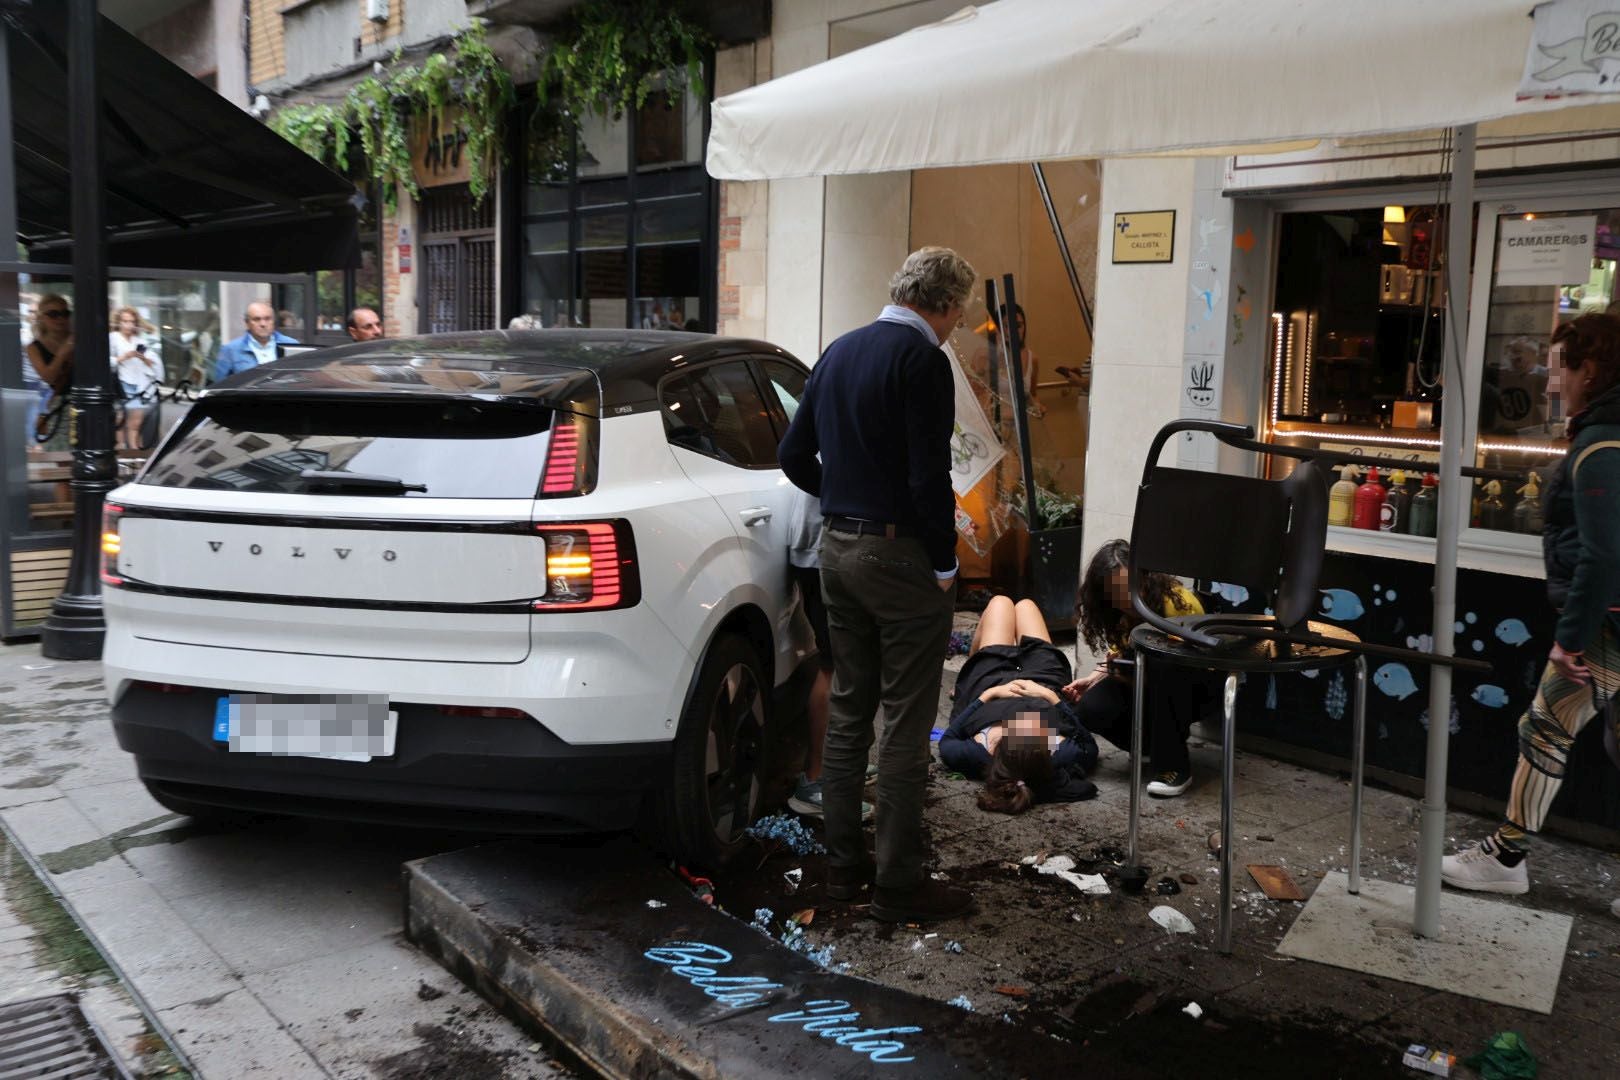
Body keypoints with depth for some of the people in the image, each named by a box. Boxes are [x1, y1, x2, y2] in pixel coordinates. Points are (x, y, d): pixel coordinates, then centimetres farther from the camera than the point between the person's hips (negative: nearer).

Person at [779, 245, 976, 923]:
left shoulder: (841, 351, 12)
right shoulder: (922, 359, -13)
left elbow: (794, 455, 15)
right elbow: (930, 477, -20)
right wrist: (945, 563, -10)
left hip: (837, 549, 8)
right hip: (900, 555, -8)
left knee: (848, 712, 14)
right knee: (905, 726, 0)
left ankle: (843, 866, 23)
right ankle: (896, 885, 8)